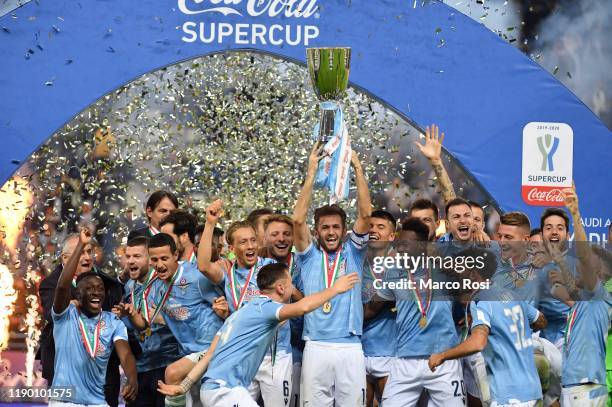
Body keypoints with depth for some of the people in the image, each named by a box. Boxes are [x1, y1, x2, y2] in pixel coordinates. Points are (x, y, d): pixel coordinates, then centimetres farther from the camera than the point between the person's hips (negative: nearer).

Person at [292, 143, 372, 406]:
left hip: (350, 348, 1)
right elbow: (298, 219, -5)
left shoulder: (353, 253, 11)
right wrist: (312, 171, -3)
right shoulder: (309, 256, 10)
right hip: (316, 347, 0)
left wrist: (357, 169, -1)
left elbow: (365, 214, 0)